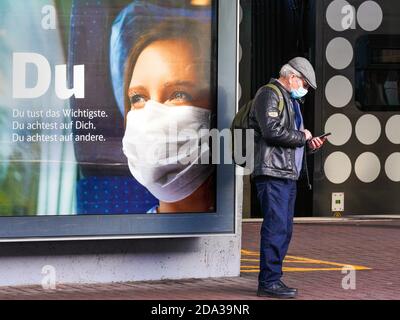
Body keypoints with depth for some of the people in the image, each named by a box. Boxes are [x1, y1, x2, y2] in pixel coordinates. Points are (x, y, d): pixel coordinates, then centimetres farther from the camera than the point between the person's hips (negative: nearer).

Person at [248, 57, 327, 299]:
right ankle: (269, 282, -12)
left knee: (284, 229, 10)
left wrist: (310, 145, 10)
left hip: (288, 174, 10)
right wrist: (302, 137, -8)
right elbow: (272, 131, -19)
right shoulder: (269, 95, -6)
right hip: (272, 172, -10)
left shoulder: (291, 101, 26)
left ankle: (273, 279, 14)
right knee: (276, 227, -13)